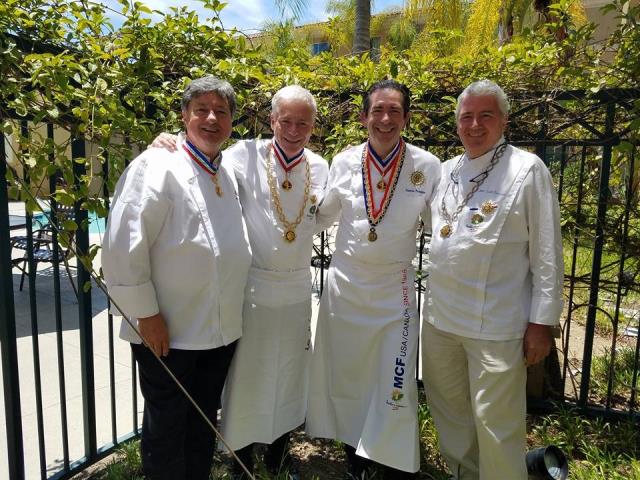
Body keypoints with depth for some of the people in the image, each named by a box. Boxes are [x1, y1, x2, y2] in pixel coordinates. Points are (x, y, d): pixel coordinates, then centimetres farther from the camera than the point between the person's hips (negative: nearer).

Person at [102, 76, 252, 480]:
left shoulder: (228, 175, 11)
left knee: (204, 424, 21)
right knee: (166, 429, 12)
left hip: (222, 330, 7)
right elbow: (123, 246, -17)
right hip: (168, 331, -6)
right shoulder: (157, 166, -12)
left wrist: (232, 315, 14)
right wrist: (146, 314, -16)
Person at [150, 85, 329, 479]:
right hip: (252, 286, -3)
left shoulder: (319, 167, 3)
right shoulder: (248, 155, -9)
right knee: (246, 377, 9)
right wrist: (170, 145, -32)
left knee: (289, 374, 18)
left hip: (297, 288, 4)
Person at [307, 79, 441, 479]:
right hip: (345, 284, 3)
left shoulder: (427, 166, -7)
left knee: (395, 383, 4)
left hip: (395, 287, -2)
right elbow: (324, 216, 13)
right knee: (346, 376, 14)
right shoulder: (344, 162, -2)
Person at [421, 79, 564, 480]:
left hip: (496, 324, -6)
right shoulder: (447, 170, 10)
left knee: (495, 422, 3)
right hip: (439, 315, 6)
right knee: (447, 407, 19)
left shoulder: (528, 170, -7)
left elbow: (547, 252, -8)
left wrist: (542, 321, -9)